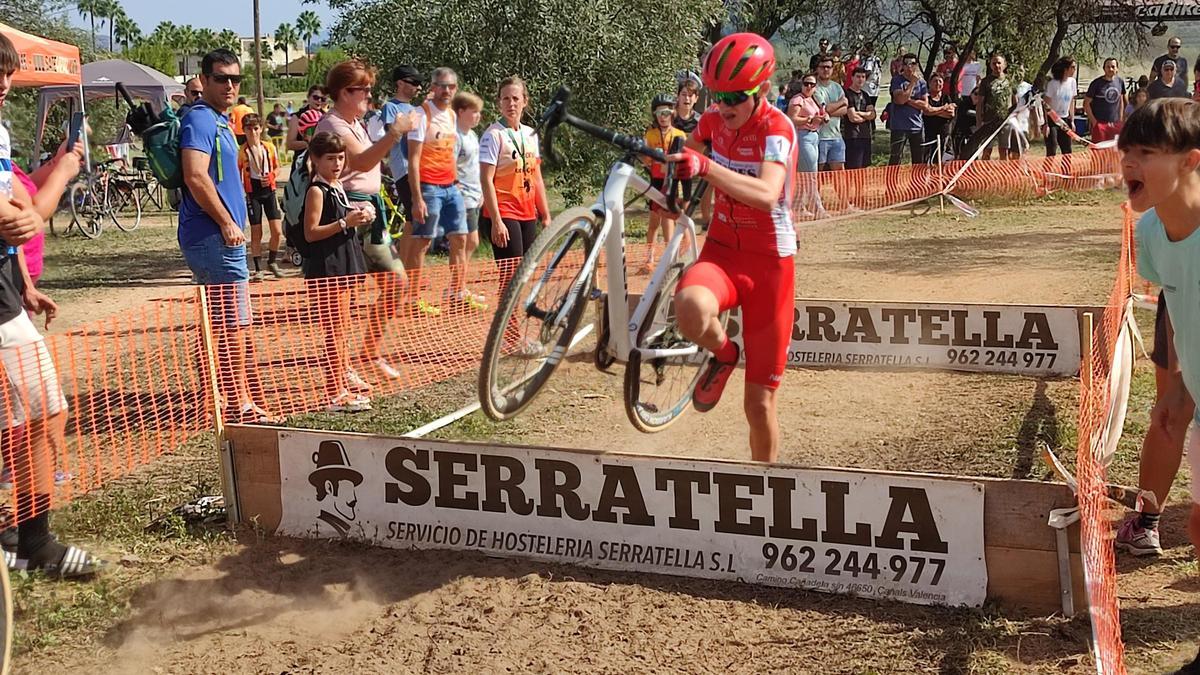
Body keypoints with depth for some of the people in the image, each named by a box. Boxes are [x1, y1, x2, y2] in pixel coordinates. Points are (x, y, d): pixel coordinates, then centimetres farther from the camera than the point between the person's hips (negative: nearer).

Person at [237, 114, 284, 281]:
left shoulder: (270, 148, 3)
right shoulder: (241, 151, -5)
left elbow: (276, 167, 15)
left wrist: (270, 176, -5)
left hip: (269, 191, 2)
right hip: (253, 193, -2)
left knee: (277, 231, -3)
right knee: (256, 233, 2)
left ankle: (272, 262, 20)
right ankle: (258, 269, 12)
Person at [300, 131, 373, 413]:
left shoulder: (338, 187, 13)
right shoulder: (316, 191, -14)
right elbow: (311, 233, -19)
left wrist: (357, 216, 7)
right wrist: (345, 223, -23)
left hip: (342, 264, 9)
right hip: (324, 266, -9)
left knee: (342, 324, 21)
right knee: (334, 328, -7)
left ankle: (344, 373, 37)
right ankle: (336, 393, -4)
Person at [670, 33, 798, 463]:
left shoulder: (777, 129, -17)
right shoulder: (714, 121, 0)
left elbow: (766, 195, -38)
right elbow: (689, 149, 28)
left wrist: (705, 166, -47)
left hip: (769, 262, -3)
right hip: (723, 250, 3)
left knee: (760, 400, 1)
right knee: (691, 308, -36)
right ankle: (722, 355, -1)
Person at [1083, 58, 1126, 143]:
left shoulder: (1120, 82, 6)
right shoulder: (1097, 83, -8)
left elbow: (1121, 100, 19)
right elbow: (1086, 103, -5)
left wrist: (1121, 119, 13)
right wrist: (1093, 121, -9)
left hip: (1115, 123, 5)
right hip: (1100, 123, -4)